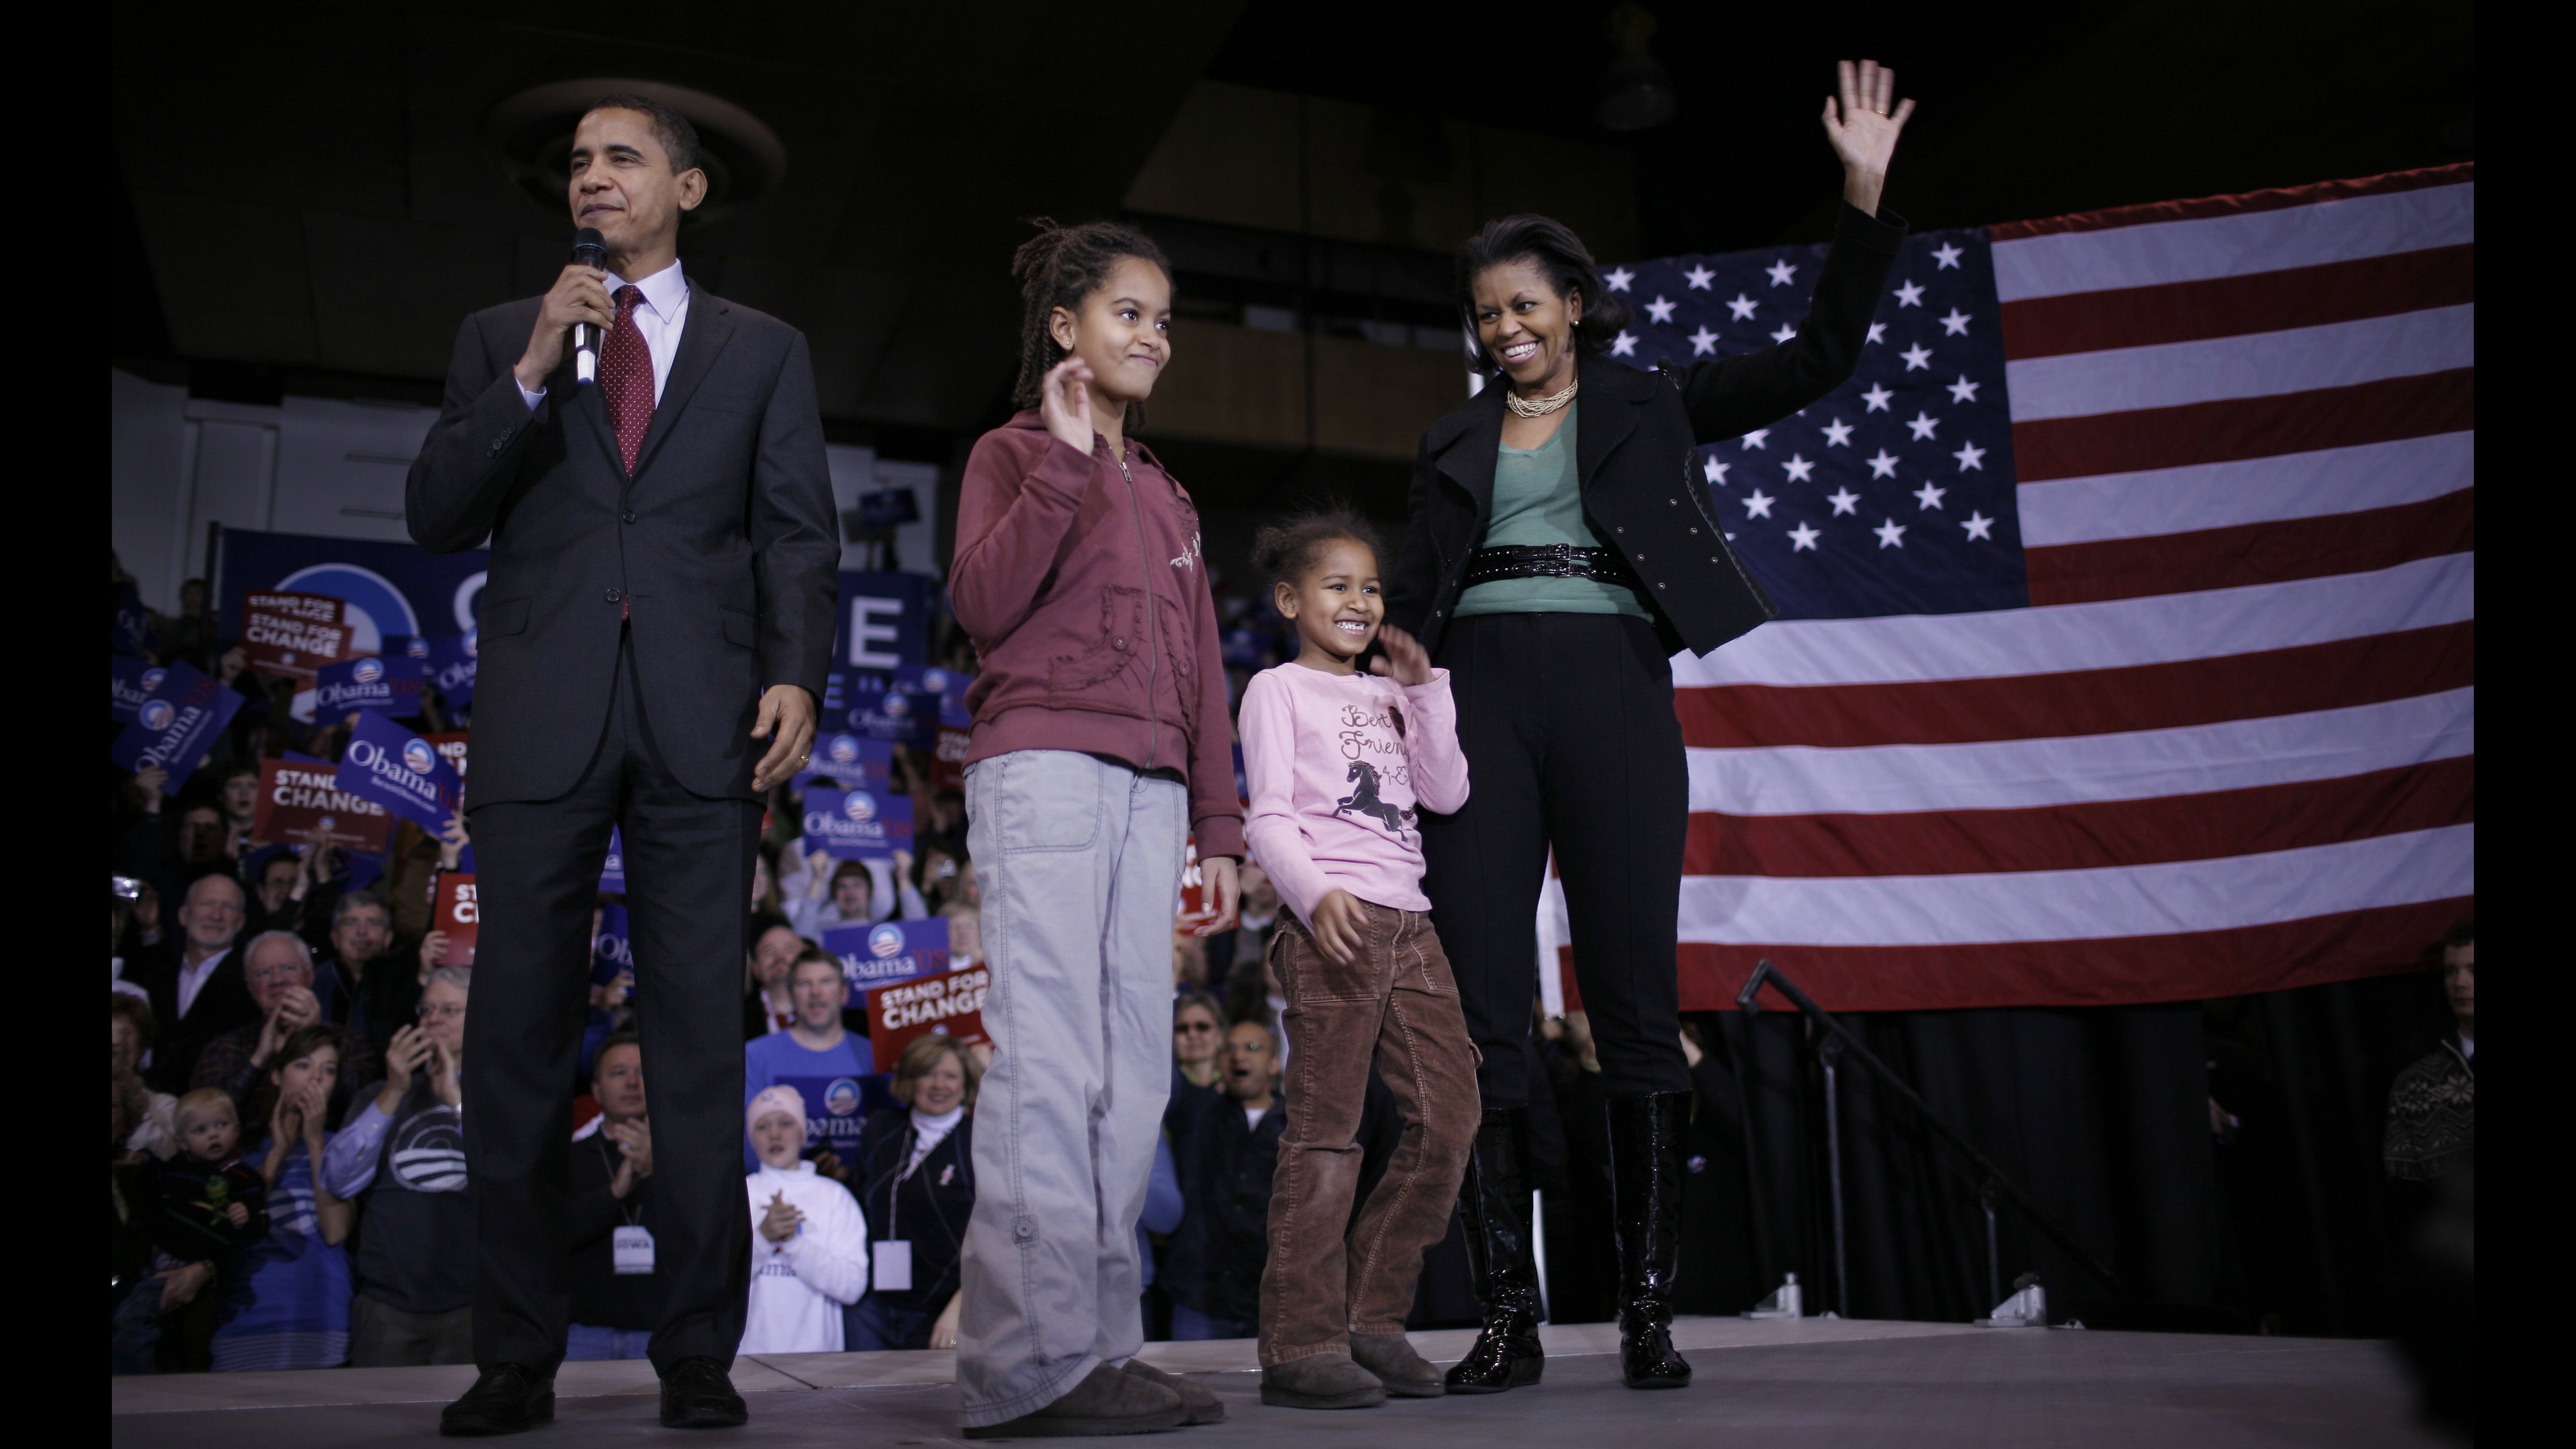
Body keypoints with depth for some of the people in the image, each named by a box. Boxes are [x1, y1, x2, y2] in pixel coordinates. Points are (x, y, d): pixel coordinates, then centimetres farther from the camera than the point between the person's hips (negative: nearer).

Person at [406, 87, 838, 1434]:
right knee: (518, 1042, 3)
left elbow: (797, 535, 6)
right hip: (540, 720, 2)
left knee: (701, 1042, -1)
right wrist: (533, 375, -5)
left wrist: (797, 674, -10)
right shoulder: (501, 337, 18)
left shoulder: (763, 351, 15)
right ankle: (515, 1357, 13)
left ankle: (698, 1354, 6)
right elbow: (435, 514, 7)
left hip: (701, 723, -1)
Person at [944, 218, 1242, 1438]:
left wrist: (1217, 829, 16)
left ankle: (1103, 1346, 6)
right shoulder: (1011, 453, 9)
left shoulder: (1167, 496, 26)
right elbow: (982, 603, -9)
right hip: (1042, 765, -6)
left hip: (1151, 787, 6)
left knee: (1133, 1073, 1)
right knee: (1049, 1064, -13)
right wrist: (1065, 460, -11)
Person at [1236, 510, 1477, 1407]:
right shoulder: (1278, 690, 6)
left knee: (1449, 1115, 2)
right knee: (1326, 1130, -9)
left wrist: (1423, 689, 8)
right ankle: (1301, 1344, -4)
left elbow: (1446, 794, 12)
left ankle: (1371, 1318, 11)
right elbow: (1269, 818, -5)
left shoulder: (1389, 693, 24)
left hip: (1408, 922, 7)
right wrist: (1315, 894, -23)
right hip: (1332, 922, -7)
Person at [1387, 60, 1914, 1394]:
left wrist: (1864, 194, 0)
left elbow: (1819, 356, 9)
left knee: (1635, 1001, -3)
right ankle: (1508, 1318, 3)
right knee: (1481, 1008, -3)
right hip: (1477, 695, 2)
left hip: (1612, 691, -2)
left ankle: (1649, 1312, 5)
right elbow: (1411, 593, 18)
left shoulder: (1648, 405, 14)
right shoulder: (1453, 444, 20)